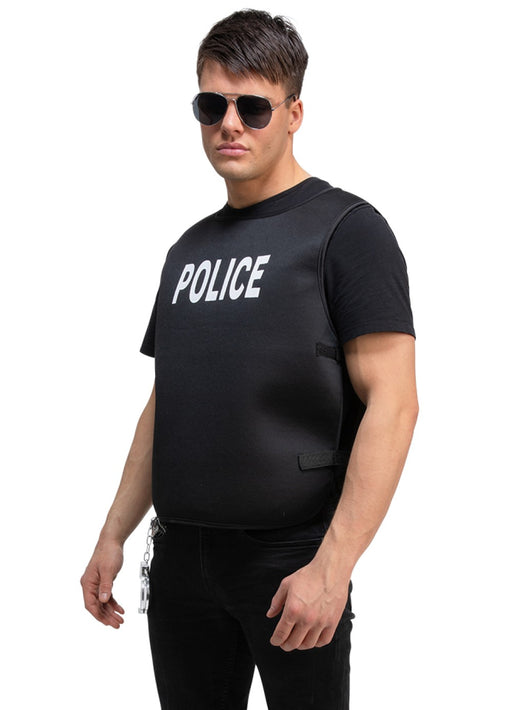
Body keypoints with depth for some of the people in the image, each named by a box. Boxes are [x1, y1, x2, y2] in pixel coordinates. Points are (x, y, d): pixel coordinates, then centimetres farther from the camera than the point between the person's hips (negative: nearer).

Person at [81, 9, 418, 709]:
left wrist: (331, 565, -20)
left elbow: (391, 403, -14)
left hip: (292, 558, -5)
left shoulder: (345, 228, -6)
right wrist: (114, 535, 12)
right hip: (180, 558, 6)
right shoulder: (189, 249, 13)